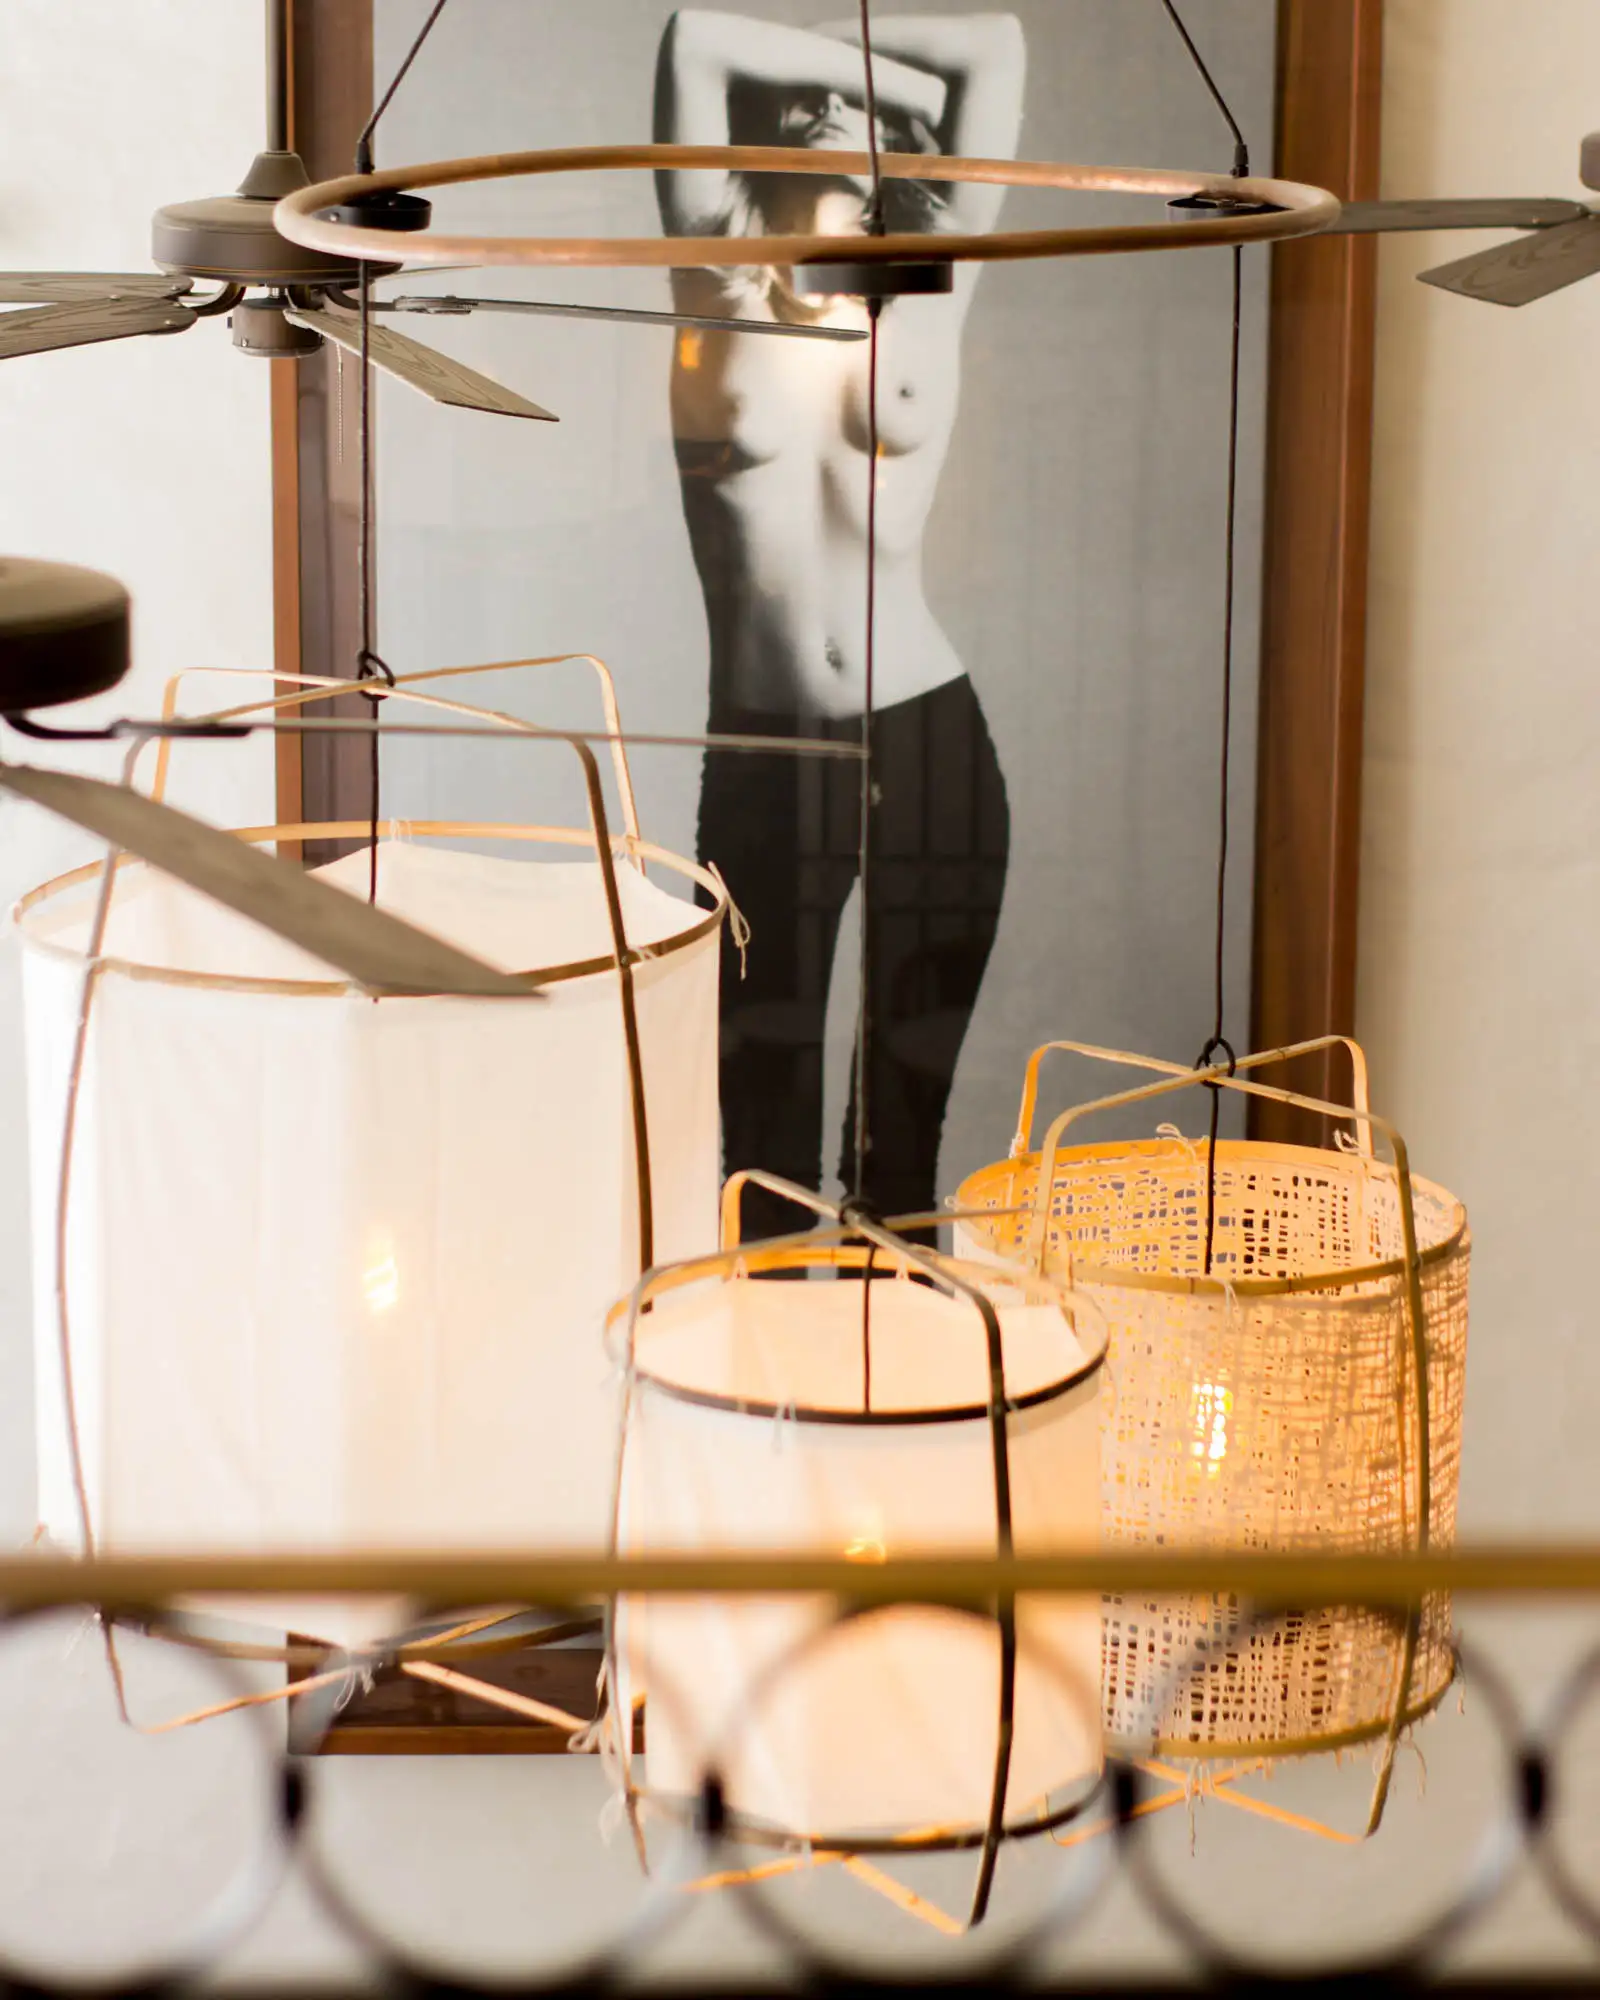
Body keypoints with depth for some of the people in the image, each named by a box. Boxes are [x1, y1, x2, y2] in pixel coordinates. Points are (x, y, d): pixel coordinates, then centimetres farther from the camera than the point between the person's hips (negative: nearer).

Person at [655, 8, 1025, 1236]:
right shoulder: (719, 300, 4)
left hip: (929, 750, 0)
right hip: (763, 765, 0)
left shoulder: (924, 305, 5)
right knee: (765, 1113, 5)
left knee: (907, 1110, 6)